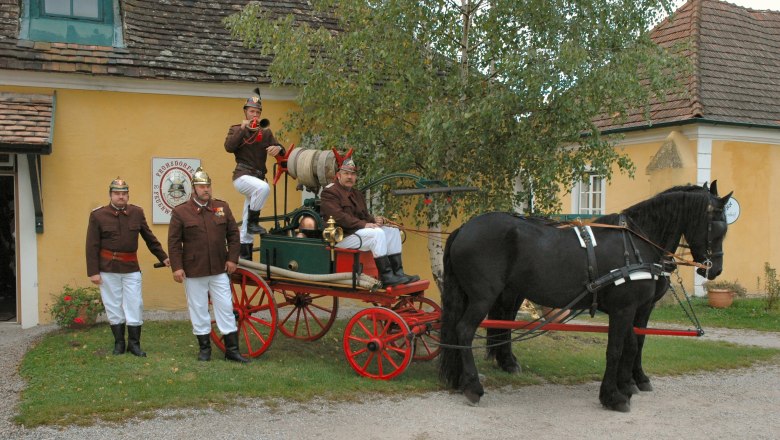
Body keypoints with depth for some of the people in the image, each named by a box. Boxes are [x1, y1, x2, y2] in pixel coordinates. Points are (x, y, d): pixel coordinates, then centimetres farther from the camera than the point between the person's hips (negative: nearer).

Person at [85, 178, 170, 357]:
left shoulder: (137, 213, 3)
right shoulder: (98, 215, -5)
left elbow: (149, 238, 12)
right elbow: (92, 246, -5)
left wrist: (163, 257, 13)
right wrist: (93, 272, -9)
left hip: (131, 268, 2)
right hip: (108, 269, -2)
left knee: (135, 306, 2)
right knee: (113, 306, 7)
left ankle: (134, 343, 13)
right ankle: (119, 343, 19)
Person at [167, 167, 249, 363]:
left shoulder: (222, 207, 5)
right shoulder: (180, 212, -3)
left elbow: (233, 234, 8)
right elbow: (174, 242, -4)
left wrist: (232, 258, -1)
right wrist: (176, 267, -10)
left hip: (220, 269, 2)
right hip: (193, 272, -2)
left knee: (226, 308, 4)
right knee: (198, 310, 9)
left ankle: (232, 350, 11)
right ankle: (204, 348, 23)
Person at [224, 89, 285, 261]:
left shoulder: (266, 132, 14)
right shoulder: (236, 129, 4)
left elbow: (279, 150, 4)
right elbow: (228, 147, -14)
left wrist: (278, 149, -19)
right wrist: (242, 129, -14)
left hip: (258, 176, 5)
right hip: (242, 175, -4)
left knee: (246, 226, 8)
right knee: (264, 187, -37)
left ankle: (245, 256, 14)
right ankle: (253, 221, -23)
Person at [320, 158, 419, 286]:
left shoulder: (357, 194, 23)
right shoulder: (329, 192, -7)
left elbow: (365, 215, 23)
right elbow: (338, 216, -20)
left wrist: (374, 220, -2)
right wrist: (363, 224, -25)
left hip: (357, 231, 9)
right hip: (341, 235, -9)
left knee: (393, 231, 0)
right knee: (377, 233, -29)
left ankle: (397, 272, -6)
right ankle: (386, 276, -29)